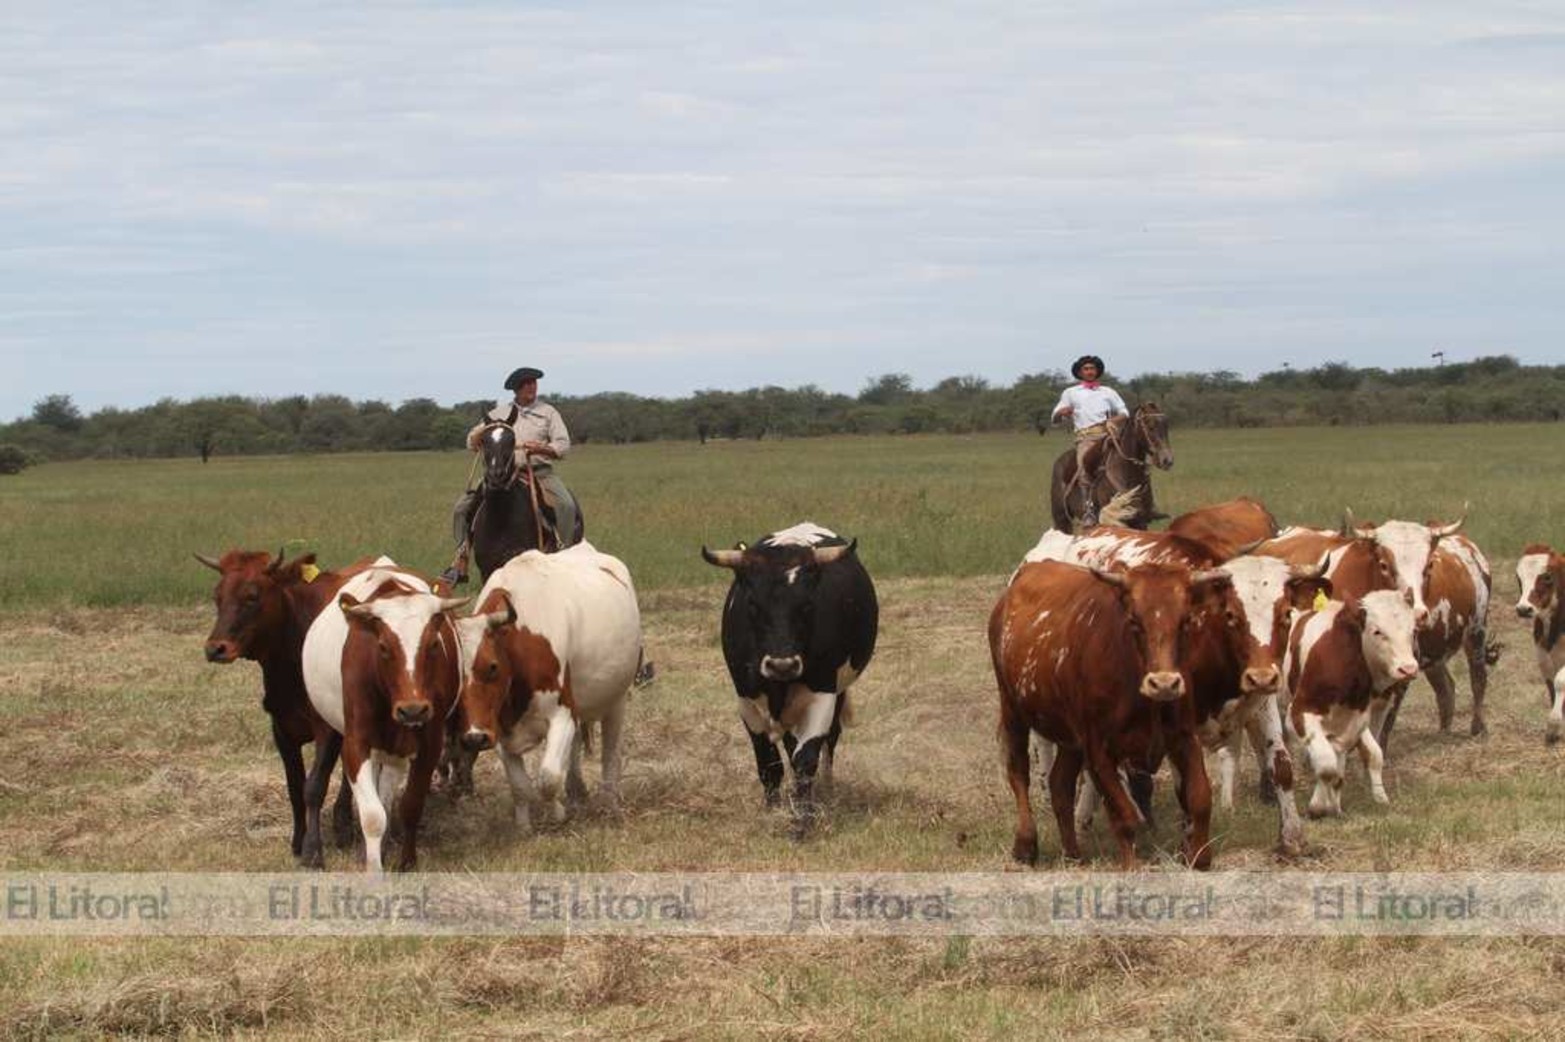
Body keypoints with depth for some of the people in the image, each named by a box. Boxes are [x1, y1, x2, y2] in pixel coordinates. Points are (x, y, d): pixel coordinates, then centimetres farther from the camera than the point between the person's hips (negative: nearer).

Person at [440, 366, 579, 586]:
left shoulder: (548, 413, 10)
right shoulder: (500, 413, 14)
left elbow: (563, 446, 1)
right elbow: (472, 443, 14)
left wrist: (541, 448, -20)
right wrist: (485, 429, -8)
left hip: (539, 471, -2)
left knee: (566, 505, -30)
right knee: (462, 508, -10)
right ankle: (461, 563, -3)